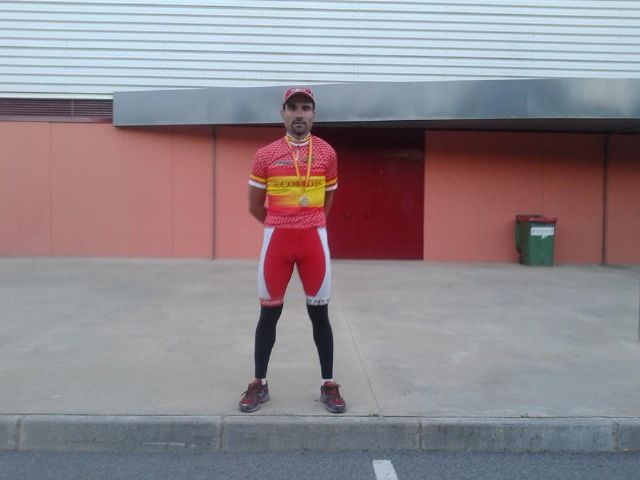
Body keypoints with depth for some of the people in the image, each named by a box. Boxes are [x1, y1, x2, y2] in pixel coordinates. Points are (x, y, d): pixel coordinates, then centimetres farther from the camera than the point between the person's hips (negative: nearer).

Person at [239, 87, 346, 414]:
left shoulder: (327, 153, 3)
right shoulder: (265, 155, 0)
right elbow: (255, 206, 8)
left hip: (314, 239, 0)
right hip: (277, 239, 0)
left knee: (319, 313, 6)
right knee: (269, 313, 6)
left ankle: (328, 385, 16)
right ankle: (259, 384, 18)